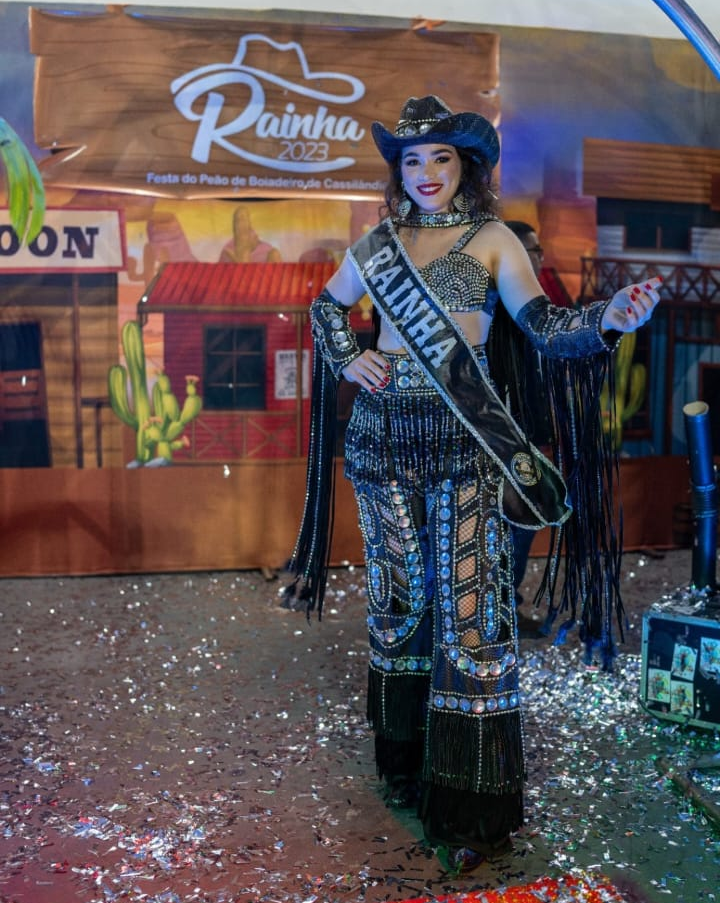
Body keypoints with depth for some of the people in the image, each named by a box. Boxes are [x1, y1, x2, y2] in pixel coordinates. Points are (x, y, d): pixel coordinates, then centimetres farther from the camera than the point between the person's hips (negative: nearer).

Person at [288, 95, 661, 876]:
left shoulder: (492, 240, 3)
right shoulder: (377, 243, 12)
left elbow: (543, 327, -7)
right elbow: (327, 307, 25)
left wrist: (607, 318, -27)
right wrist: (347, 360, 6)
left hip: (461, 436, -3)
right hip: (382, 432, 4)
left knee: (467, 607, -7)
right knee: (396, 598, 11)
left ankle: (473, 808, 5)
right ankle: (405, 761, 29)